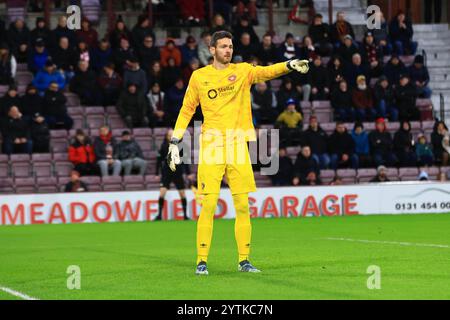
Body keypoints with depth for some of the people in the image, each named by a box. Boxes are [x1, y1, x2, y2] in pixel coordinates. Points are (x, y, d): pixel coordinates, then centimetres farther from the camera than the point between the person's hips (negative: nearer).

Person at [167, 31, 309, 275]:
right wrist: (175, 141, 6)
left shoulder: (242, 71, 7)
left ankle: (244, 260, 11)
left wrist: (289, 66, -31)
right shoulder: (199, 76, 7)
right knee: (208, 206, -6)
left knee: (243, 206, 2)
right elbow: (187, 110, 13)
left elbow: (266, 72, -11)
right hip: (211, 148, -1)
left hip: (238, 147, 1)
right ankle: (202, 261, 0)